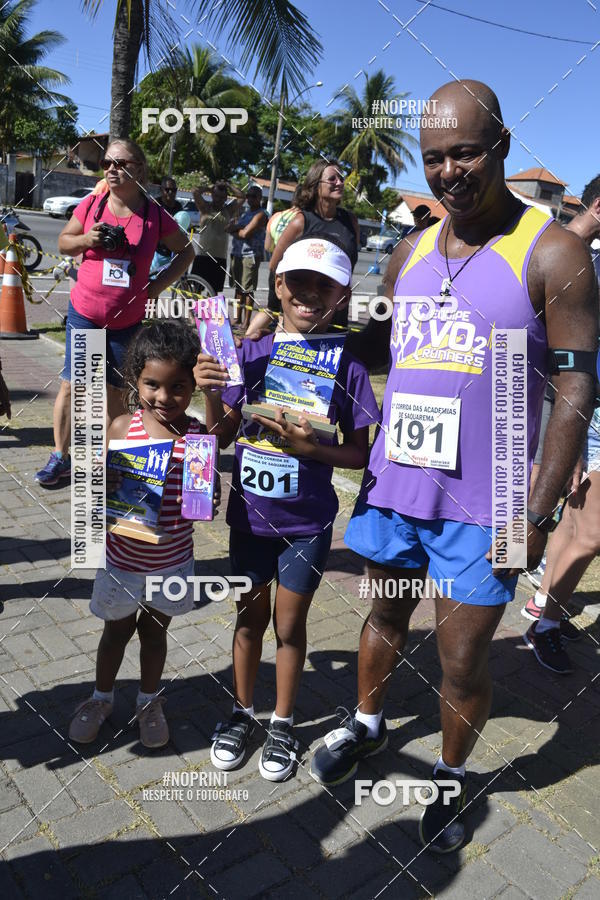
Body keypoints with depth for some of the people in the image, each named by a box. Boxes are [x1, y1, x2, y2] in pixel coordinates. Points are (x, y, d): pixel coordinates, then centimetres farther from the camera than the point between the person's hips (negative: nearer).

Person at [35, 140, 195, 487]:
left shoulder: (155, 216, -6)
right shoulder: (91, 205, -2)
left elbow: (186, 252, 8)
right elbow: (63, 241, 10)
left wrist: (158, 284, -2)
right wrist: (86, 240, -12)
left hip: (128, 320, 0)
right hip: (84, 313, 0)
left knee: (115, 390, 12)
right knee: (71, 384, 1)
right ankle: (60, 456, 12)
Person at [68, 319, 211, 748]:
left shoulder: (199, 435, -13)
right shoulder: (123, 428, -14)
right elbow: (102, 488, -7)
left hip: (172, 562, 0)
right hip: (123, 558, 0)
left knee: (154, 631, 22)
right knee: (117, 630, 22)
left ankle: (149, 701, 47)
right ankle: (102, 697, 48)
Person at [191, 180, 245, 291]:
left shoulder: (228, 210, 12)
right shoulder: (205, 207, 4)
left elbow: (241, 197, 5)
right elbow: (195, 191, -10)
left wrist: (228, 185, 7)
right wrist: (208, 187, 5)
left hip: (220, 257, 3)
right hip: (202, 255, -3)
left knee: (214, 291, 8)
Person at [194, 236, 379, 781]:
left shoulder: (346, 368, -11)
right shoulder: (251, 353, -5)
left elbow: (359, 454, -6)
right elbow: (223, 435, 0)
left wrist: (311, 448, -24)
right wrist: (210, 394, -18)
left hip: (307, 522, -2)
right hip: (249, 514, 2)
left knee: (290, 623, 13)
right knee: (250, 617, 18)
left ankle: (283, 723, 36)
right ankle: (243, 711, 41)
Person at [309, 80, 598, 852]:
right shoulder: (411, 251, 8)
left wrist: (536, 515, -15)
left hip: (482, 502, -4)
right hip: (393, 481, 5)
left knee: (462, 658, 7)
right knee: (385, 616, 22)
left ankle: (451, 779, 35)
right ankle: (367, 726, 48)